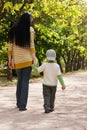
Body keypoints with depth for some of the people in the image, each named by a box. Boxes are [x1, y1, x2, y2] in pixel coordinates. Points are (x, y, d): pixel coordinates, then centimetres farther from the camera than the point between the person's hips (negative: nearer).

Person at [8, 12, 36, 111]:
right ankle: (22, 105, -4)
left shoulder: (13, 30, 7)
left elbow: (10, 46, 5)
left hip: (17, 60, 4)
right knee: (25, 82, 0)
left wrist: (10, 59, 9)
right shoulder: (30, 29, -3)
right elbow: (31, 45, -7)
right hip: (27, 59, -4)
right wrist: (34, 58, -5)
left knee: (20, 80, 20)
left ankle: (18, 103, 24)